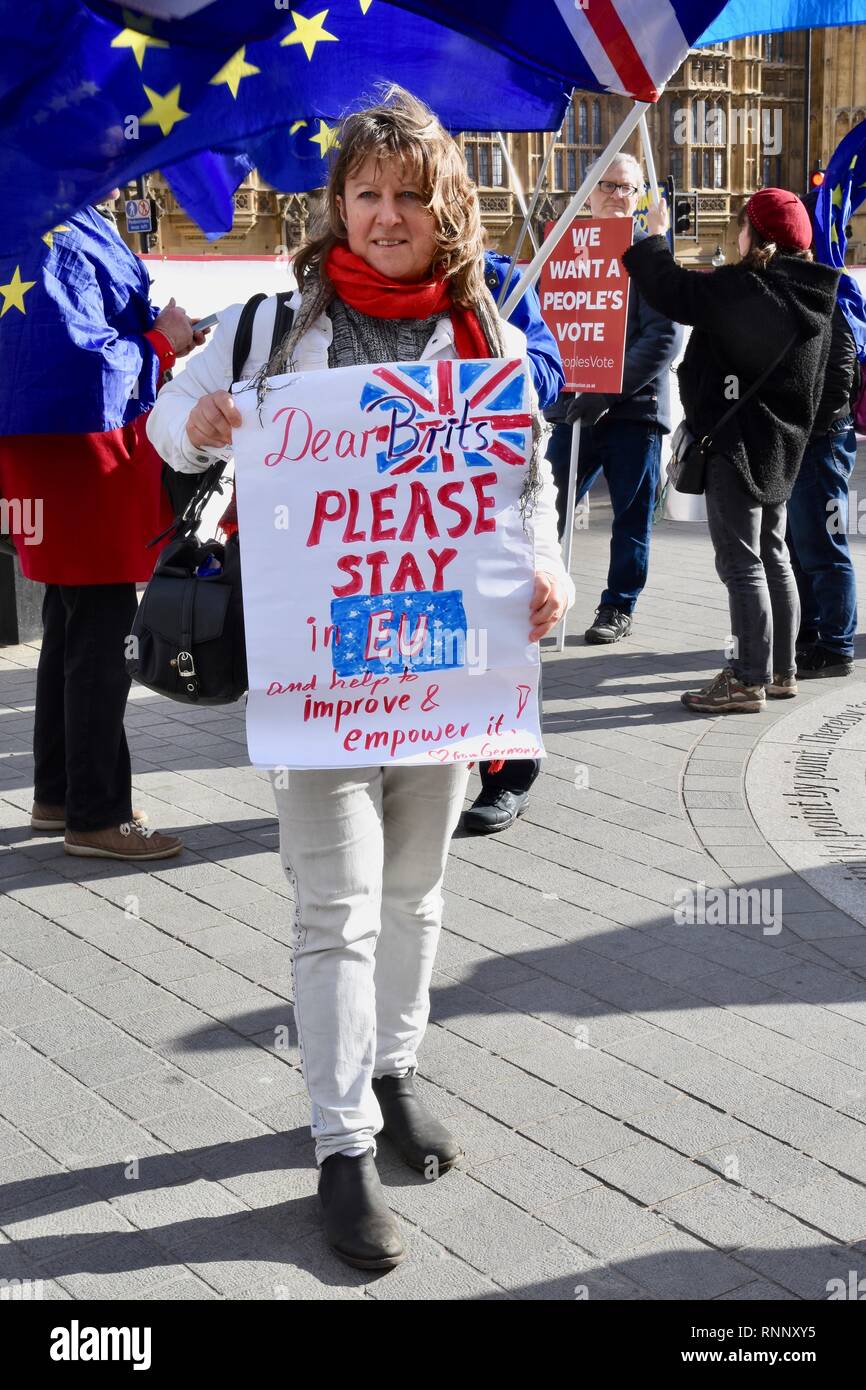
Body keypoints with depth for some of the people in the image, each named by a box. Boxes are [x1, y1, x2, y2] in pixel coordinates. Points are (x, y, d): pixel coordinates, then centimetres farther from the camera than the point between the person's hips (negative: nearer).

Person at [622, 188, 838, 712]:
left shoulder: (746, 286, -18)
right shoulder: (813, 295, 9)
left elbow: (673, 290, -16)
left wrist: (654, 237, 0)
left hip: (739, 443, -9)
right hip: (783, 443, 9)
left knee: (742, 561, -4)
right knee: (773, 555, 17)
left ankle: (749, 680, -1)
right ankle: (782, 670, 24)